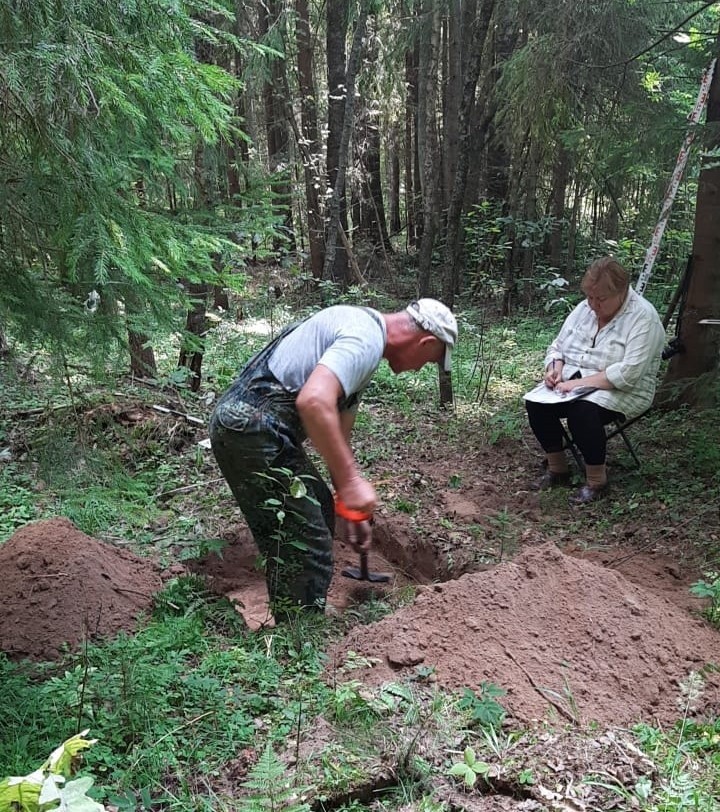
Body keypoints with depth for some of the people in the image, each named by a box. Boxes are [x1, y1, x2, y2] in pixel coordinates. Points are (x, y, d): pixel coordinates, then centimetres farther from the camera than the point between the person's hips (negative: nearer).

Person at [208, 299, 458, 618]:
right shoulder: (367, 339, -13)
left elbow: (337, 434, 24)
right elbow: (314, 402, -31)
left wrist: (353, 506, 28)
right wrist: (351, 480, -23)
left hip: (242, 422, 11)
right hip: (253, 430, -11)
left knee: (320, 511, 25)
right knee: (307, 552, -7)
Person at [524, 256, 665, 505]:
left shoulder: (643, 317, -16)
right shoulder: (584, 309, 6)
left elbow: (628, 373, -25)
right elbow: (557, 347, 15)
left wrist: (581, 383, -25)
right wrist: (555, 369, -7)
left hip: (622, 392, -6)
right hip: (573, 384, 7)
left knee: (582, 410, -35)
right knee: (535, 402, -18)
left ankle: (596, 481, -15)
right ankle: (557, 468, 1)